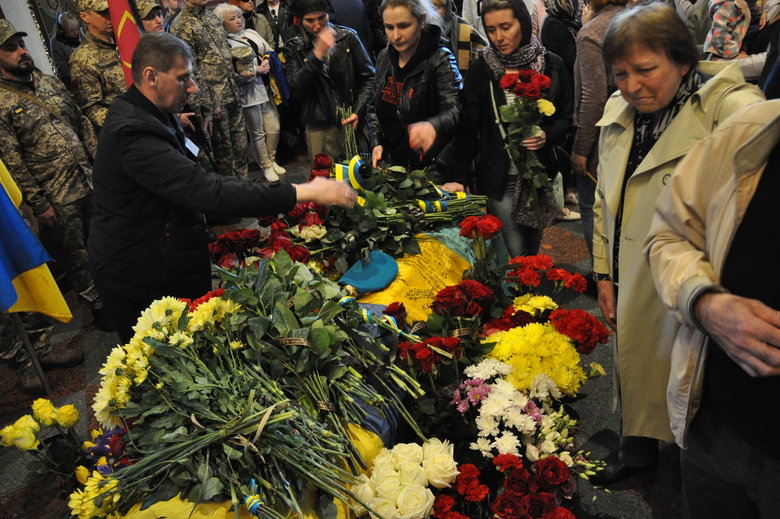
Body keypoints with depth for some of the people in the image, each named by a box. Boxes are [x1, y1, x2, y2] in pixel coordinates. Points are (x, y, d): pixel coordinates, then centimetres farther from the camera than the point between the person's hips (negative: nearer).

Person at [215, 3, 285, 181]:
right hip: (249, 92, -6)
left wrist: (268, 62, -5)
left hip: (267, 87, 6)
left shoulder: (250, 33, 11)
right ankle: (266, 166, 23)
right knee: (258, 133, 6)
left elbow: (270, 51, 17)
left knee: (274, 129, 9)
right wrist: (257, 69, -12)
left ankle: (272, 160, 31)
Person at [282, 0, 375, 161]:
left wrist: (358, 111, -8)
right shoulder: (293, 47, 1)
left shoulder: (348, 37, 1)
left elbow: (368, 77, 3)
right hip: (318, 127, 0)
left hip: (353, 122, 1)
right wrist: (317, 55, -21)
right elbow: (296, 89, -11)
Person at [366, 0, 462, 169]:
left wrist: (432, 126, -51)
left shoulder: (440, 60, -16)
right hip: (389, 160, 5)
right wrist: (376, 143, -4)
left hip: (430, 166, -5)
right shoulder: (384, 58, 1)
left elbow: (455, 110, -30)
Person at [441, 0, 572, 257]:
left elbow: (565, 118, 8)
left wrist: (547, 136, -14)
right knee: (515, 257, 0)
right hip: (499, 180, -2)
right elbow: (468, 129, -3)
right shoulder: (480, 70, -4)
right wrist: (458, 177, -13)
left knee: (533, 249, 12)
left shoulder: (552, 65, 0)